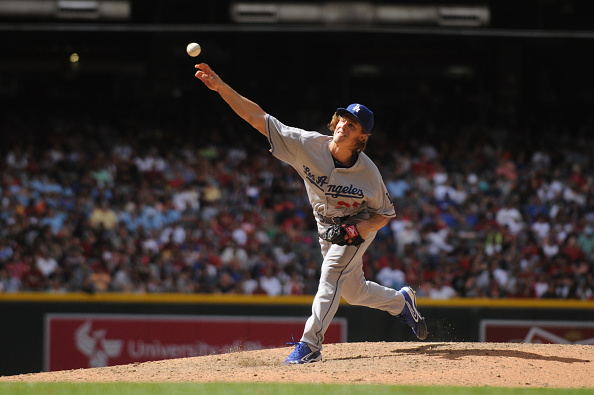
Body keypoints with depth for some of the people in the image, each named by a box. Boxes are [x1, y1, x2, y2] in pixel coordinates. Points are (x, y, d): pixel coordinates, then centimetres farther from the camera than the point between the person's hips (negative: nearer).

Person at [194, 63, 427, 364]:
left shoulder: (368, 173, -30)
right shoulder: (308, 145, -27)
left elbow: (384, 214, -13)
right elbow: (257, 118, -31)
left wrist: (357, 231, -32)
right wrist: (221, 87, -42)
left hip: (359, 225, -4)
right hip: (327, 227, 4)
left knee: (332, 274, -22)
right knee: (353, 291, 16)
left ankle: (310, 344, -20)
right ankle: (401, 301, 44)